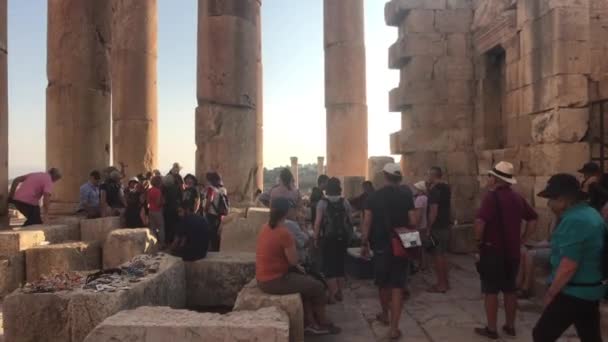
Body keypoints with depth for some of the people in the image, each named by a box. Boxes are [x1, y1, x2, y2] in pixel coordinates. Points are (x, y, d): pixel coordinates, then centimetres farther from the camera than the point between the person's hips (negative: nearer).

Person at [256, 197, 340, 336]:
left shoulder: (266, 228, 5)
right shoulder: (283, 233, -23)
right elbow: (293, 260, -15)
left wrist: (296, 266, 12)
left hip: (264, 279, 9)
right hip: (275, 281, -9)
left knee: (306, 281, 24)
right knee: (318, 286, 6)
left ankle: (309, 323, 25)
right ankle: (323, 324, 26)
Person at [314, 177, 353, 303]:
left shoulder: (322, 203, -8)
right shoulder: (345, 202, 0)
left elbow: (318, 223, -11)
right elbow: (350, 221, 1)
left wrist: (316, 238, -3)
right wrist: (348, 236, 12)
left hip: (327, 238, -3)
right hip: (342, 238, 4)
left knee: (329, 266, 4)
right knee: (340, 265, 16)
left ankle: (332, 295, 2)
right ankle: (339, 293, 23)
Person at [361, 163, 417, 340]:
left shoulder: (374, 196, -4)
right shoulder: (407, 195, -6)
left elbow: (367, 222, -6)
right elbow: (413, 222, -8)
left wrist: (364, 244, 1)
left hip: (380, 245, 1)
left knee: (383, 283, 19)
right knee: (397, 286, 2)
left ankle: (385, 315, 39)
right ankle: (394, 328, 0)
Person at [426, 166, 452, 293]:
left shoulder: (434, 190, -18)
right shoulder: (446, 188, 10)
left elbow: (433, 211, -22)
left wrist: (428, 228, -16)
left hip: (437, 228, -9)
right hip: (445, 226, 9)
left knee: (438, 256, -2)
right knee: (442, 255, 16)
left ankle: (441, 284, 4)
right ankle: (445, 282, 23)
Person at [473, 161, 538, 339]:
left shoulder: (492, 196, -16)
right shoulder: (517, 197, 7)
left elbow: (480, 221, -28)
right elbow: (533, 219, 15)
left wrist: (479, 240, -12)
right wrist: (521, 240, 14)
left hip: (493, 251, -7)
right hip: (512, 251, 7)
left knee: (491, 291, 3)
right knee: (510, 290, 16)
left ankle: (491, 329, 10)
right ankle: (510, 326, 25)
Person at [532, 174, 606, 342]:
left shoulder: (573, 220, -22)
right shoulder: (592, 214, 9)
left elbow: (568, 266, -24)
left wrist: (550, 293, -14)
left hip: (573, 293, -10)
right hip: (591, 290, 10)